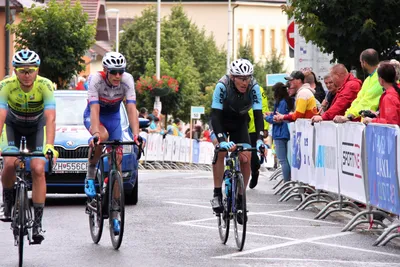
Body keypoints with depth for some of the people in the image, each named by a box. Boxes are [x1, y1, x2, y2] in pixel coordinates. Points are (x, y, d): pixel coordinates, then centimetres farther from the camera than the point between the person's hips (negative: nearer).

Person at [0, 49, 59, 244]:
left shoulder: (45, 86, -30)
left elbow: (50, 119, -38)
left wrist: (49, 146, -52)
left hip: (37, 126, 0)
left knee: (38, 170, -16)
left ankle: (38, 223, -10)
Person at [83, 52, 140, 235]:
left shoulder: (127, 80, -25)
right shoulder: (96, 80, -31)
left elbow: (131, 109, -30)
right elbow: (95, 109, -37)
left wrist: (136, 134, -42)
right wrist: (95, 133, -51)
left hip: (113, 116, 3)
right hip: (93, 115, -3)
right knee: (102, 136, -38)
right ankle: (90, 176, -16)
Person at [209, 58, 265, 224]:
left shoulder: (253, 87, -26)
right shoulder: (222, 86, -33)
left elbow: (258, 114, -28)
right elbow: (215, 115, -36)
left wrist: (260, 139, -42)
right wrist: (222, 140, -48)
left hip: (239, 123, 3)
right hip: (221, 121, -3)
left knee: (246, 159, -12)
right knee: (221, 150, -29)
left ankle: (239, 199, 3)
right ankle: (217, 194, -20)